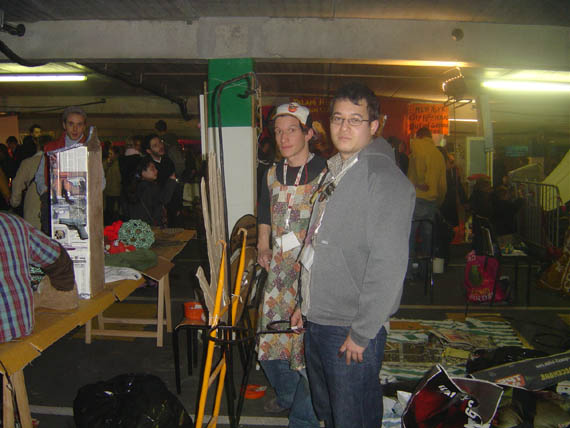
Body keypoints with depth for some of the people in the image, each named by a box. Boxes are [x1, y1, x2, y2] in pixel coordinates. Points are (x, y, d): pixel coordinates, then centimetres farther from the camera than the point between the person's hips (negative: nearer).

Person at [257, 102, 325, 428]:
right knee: (270, 340, 15)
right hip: (278, 271, 6)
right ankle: (286, 394, 43)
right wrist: (263, 248, 9)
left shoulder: (325, 174, -9)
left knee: (307, 345, -1)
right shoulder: (272, 174, 11)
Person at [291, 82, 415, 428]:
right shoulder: (335, 172, 12)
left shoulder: (385, 178, -17)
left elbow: (388, 264, -22)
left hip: (352, 330, -8)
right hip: (317, 322, 8)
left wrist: (361, 334, -20)